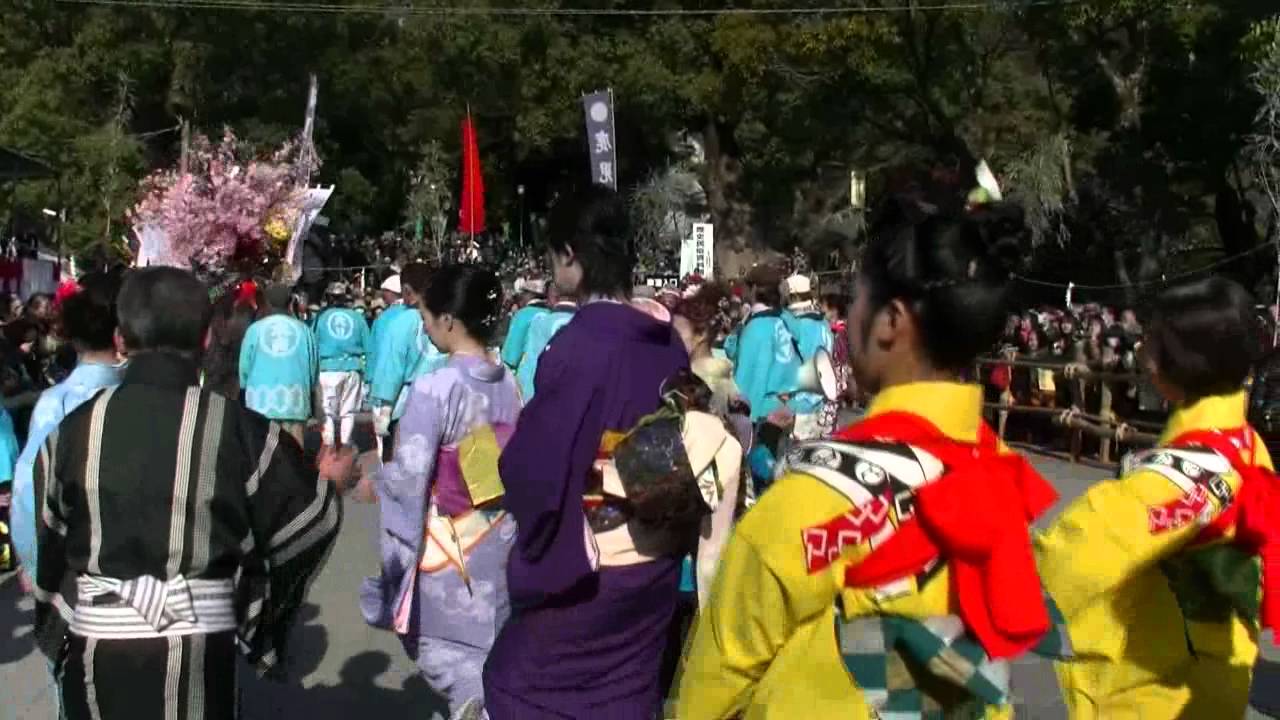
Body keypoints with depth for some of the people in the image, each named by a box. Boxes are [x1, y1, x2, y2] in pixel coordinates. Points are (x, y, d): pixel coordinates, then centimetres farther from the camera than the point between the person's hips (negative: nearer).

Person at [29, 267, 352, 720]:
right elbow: (308, 521, -4)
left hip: (94, 649, 3)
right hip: (194, 649, -2)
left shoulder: (73, 431, -4)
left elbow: (49, 544, 8)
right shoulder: (239, 429, -13)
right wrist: (330, 482, 16)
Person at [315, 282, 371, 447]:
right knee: (348, 410, 12)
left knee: (328, 410, 7)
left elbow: (313, 345, 5)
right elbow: (367, 346, 6)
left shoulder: (321, 317, 1)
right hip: (352, 369, 1)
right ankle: (345, 444, 12)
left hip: (328, 369, -1)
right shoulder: (357, 317, 3)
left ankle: (328, 445, 3)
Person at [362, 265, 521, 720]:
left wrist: (367, 477, -1)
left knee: (430, 634, 14)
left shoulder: (434, 389, -22)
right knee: (486, 636, 19)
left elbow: (408, 477, -20)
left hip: (445, 541, -6)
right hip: (499, 538, 6)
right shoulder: (508, 384, -3)